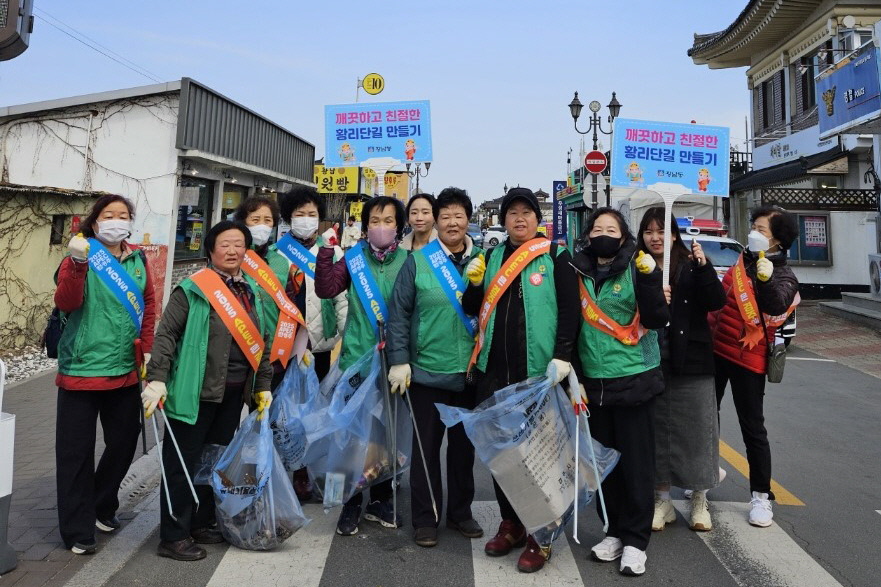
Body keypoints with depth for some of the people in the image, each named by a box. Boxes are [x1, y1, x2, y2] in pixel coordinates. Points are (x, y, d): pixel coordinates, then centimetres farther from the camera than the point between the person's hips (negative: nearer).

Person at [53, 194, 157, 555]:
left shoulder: (138, 260, 7)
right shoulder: (81, 257, -7)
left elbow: (149, 305, 13)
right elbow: (66, 303, -21)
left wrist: (147, 348, 6)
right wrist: (77, 264, -36)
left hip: (126, 370, 5)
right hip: (82, 368, -5)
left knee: (124, 442, 15)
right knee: (76, 450, 4)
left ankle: (102, 507, 37)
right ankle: (77, 529, 18)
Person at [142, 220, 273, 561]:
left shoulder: (252, 292, 11)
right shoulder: (193, 288, -8)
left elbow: (259, 343, 16)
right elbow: (166, 334, -11)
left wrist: (263, 385, 15)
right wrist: (157, 379, -18)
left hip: (234, 393, 6)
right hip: (195, 391, -6)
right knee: (182, 462, 3)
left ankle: (201, 523, 31)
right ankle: (173, 536, 15)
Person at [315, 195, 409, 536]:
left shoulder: (408, 261, 1)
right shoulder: (353, 259, 1)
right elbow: (326, 289, -11)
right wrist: (326, 251, -17)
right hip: (357, 358, -1)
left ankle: (380, 500, 30)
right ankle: (351, 503, 21)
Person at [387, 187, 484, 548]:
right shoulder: (418, 262, -3)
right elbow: (398, 314, -5)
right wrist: (399, 361, -9)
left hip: (470, 372, 3)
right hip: (427, 371, -2)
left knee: (464, 445, 15)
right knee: (426, 446, 8)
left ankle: (460, 512, 33)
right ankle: (424, 519, 23)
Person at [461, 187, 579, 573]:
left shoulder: (555, 256, 0)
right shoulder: (492, 256, 13)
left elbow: (570, 309, -6)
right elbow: (472, 308, 16)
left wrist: (562, 356, -15)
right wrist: (474, 284, -4)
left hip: (538, 372, -4)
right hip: (493, 370, 5)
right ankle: (511, 523, 29)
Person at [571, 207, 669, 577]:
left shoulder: (636, 268, -4)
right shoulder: (580, 273, 6)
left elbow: (657, 319, -11)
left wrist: (650, 279, -24)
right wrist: (573, 374, 9)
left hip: (634, 380, -4)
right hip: (594, 383, 4)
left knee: (636, 462, 5)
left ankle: (635, 540, 18)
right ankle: (615, 530, 29)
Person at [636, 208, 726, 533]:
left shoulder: (691, 266, -1)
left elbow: (717, 302, -12)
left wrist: (703, 266, -23)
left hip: (691, 363, -1)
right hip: (651, 365, 2)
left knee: (695, 430, 7)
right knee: (656, 431, 9)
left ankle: (699, 501, 25)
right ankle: (662, 500, 25)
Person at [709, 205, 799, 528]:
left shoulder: (783, 276, -11)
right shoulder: (742, 261, 8)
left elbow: (777, 305, -33)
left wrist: (767, 280, -48)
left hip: (747, 359, -7)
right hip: (716, 350, 7)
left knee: (753, 429, 0)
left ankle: (761, 496, 15)